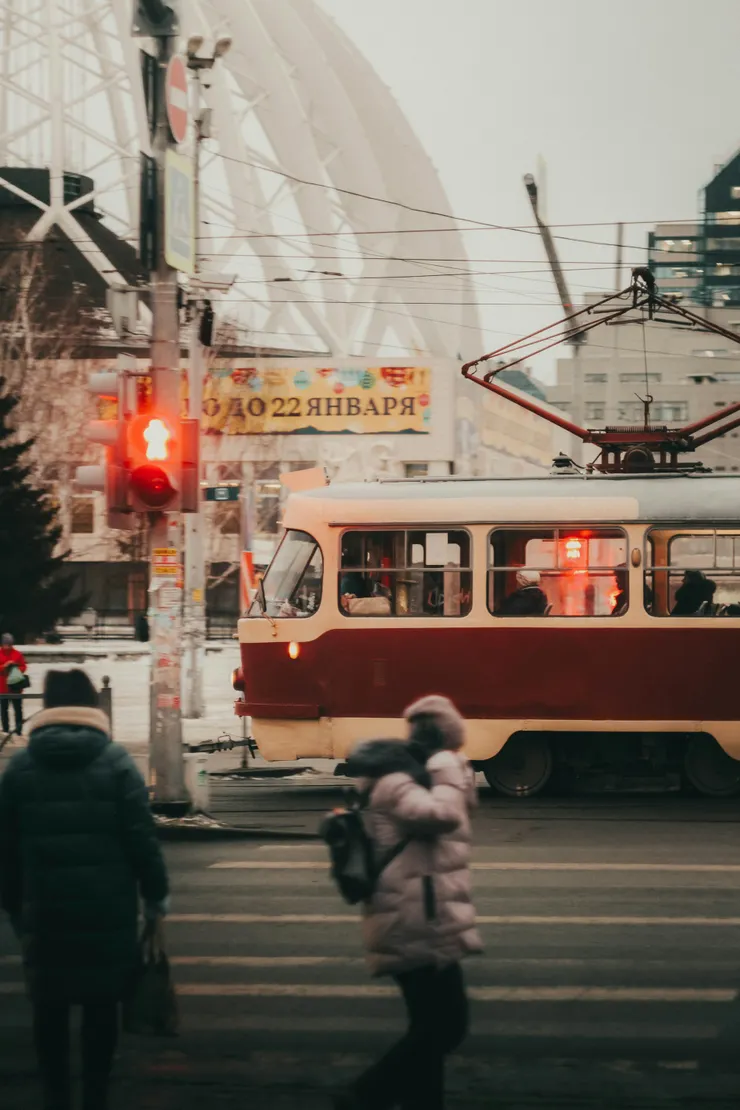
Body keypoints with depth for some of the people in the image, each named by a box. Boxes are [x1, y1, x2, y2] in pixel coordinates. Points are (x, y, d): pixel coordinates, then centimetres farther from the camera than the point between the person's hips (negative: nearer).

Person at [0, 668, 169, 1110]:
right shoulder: (116, 762, -4)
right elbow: (141, 837, -6)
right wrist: (156, 894, 3)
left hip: (44, 908, 2)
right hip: (108, 907, -1)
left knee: (50, 1007, 11)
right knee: (101, 1004, 7)